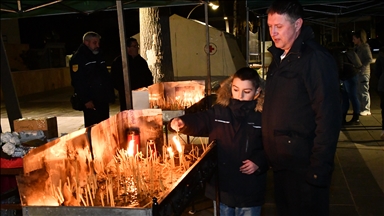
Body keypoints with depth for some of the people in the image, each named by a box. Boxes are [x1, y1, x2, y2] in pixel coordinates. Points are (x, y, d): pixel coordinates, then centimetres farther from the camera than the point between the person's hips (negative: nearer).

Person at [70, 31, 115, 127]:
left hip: (103, 100, 8)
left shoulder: (99, 56, 17)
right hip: (91, 102, -7)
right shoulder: (78, 58, -7)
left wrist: (111, 94, 13)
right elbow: (77, 82, -15)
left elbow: (106, 76, 22)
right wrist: (86, 100, -20)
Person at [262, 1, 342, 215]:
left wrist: (320, 167, -21)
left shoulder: (315, 58, -15)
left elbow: (328, 116, -20)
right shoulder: (279, 57, 12)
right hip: (282, 163, 8)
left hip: (303, 166, -8)